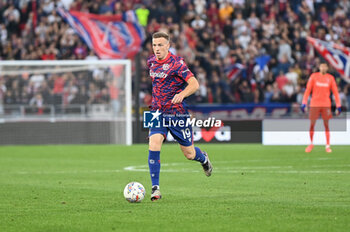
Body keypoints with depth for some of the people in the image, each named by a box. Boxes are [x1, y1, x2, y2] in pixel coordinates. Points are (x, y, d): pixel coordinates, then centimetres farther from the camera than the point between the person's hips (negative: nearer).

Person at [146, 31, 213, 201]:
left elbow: (194, 84, -20)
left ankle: (203, 158, 44)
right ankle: (155, 188, -17)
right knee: (154, 144, -19)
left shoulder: (176, 63, -14)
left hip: (177, 113, -4)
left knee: (189, 153, 6)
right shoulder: (151, 61, 6)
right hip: (157, 112, 4)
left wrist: (181, 94, -37)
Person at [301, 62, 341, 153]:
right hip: (314, 104, 0)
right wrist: (304, 103, -5)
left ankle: (327, 146, 4)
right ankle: (311, 144, 19)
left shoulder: (330, 78, 4)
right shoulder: (313, 76, 2)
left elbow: (335, 92, 6)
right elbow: (308, 90, 2)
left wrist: (338, 106, 1)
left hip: (326, 104, 0)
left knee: (326, 125, -1)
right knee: (312, 124, 1)